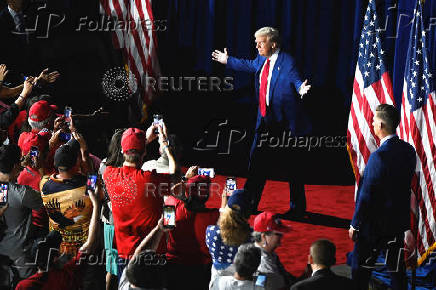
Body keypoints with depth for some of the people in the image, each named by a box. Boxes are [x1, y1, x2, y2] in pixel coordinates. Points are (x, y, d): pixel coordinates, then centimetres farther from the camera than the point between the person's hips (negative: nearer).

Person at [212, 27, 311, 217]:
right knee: (256, 160, 13)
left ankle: (297, 207, 15)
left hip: (284, 122, -8)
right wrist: (227, 61, 40)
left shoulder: (287, 61, -14)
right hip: (266, 121, 8)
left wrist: (300, 88, -51)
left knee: (291, 165, 2)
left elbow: (295, 79, -28)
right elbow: (249, 65, 30)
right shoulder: (262, 60, 9)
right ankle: (249, 203, 24)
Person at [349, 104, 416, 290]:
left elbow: (366, 195, -19)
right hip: (400, 221, 7)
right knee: (397, 269, 15)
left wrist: (355, 224, -11)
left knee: (360, 269, 5)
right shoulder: (408, 150, 0)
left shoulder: (379, 156, -23)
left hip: (375, 225, -7)